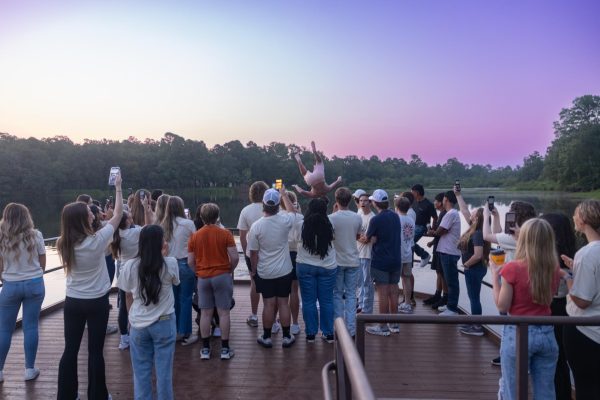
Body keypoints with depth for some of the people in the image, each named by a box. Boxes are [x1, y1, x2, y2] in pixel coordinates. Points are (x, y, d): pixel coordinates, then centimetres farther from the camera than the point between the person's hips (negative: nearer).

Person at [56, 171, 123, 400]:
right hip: (96, 302, -4)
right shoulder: (97, 241, -18)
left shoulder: (63, 244, -5)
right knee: (95, 351, 6)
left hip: (72, 302, 4)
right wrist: (118, 188, 1)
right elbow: (118, 214, -9)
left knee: (70, 350, 12)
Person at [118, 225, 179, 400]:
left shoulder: (130, 266, -6)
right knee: (164, 370, 10)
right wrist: (163, 254, 13)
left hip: (138, 325, 2)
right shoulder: (170, 264, -12)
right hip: (164, 323, -1)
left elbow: (128, 297, 5)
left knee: (141, 371, 14)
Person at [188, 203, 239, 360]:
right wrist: (230, 270, 8)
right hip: (222, 276, -2)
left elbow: (190, 261, 2)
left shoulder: (195, 236, 0)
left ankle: (205, 349, 17)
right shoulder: (225, 234, -7)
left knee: (205, 313, 9)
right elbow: (235, 257, -10)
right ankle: (225, 349, 11)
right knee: (223, 312, 5)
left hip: (203, 277, 2)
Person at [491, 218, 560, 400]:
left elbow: (502, 306, -11)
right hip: (546, 333, 5)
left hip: (518, 333, -5)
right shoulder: (554, 269, 0)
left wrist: (495, 275, -4)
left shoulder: (513, 268, -16)